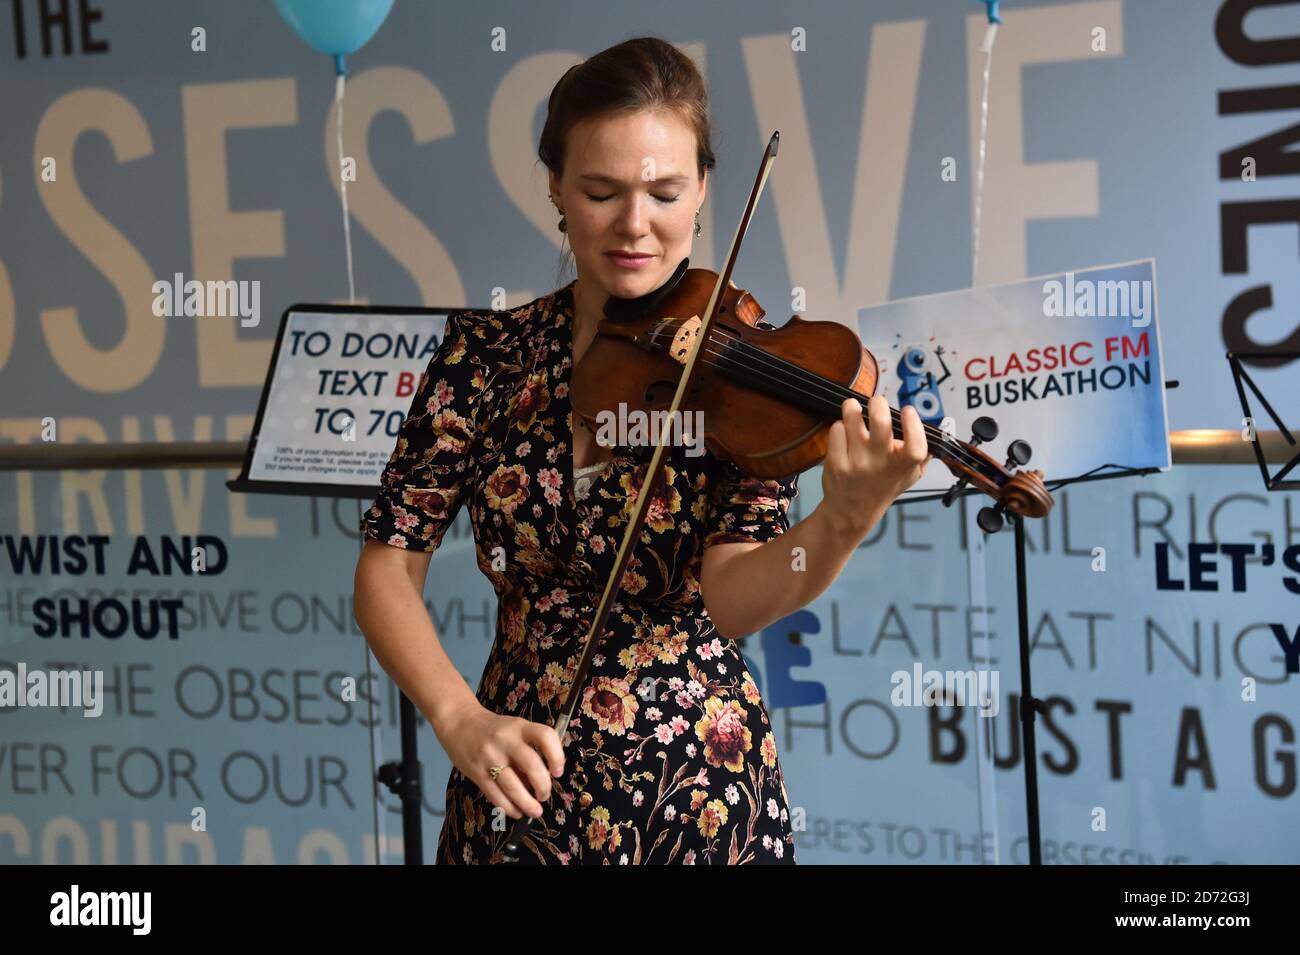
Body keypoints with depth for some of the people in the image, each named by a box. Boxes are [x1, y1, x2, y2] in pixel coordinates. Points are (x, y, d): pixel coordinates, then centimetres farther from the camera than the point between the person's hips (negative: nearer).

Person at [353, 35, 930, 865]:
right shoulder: (485, 354, -4)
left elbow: (730, 600, -19)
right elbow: (388, 569, -4)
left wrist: (841, 525, -38)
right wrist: (460, 720, -20)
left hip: (701, 793, -1)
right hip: (519, 789, 2)